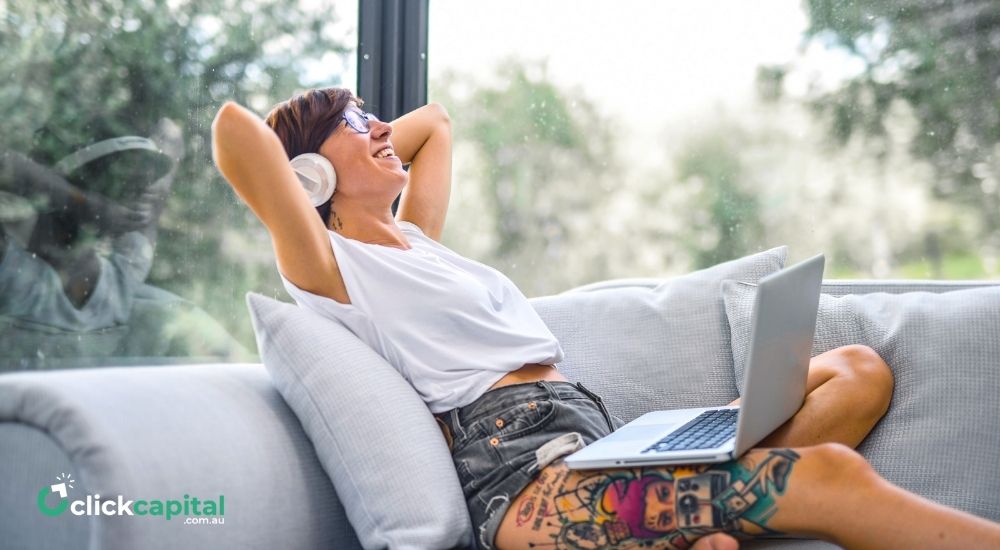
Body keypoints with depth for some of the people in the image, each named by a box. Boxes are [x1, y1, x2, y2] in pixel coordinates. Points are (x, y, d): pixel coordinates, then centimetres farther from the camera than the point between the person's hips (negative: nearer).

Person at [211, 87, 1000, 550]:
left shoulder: (416, 240, 28)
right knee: (830, 475, -26)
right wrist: (300, 169, 7)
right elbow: (234, 128, -12)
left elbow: (435, 120, 44)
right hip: (528, 475, -10)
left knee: (856, 372, 5)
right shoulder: (330, 267, 2)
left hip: (603, 443, 10)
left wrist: (371, 150, 30)